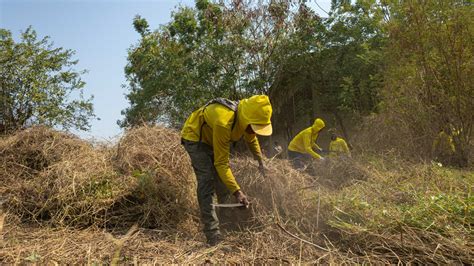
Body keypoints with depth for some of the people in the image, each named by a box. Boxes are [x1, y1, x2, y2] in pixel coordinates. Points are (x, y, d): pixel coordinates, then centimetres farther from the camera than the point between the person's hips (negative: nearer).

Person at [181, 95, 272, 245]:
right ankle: (213, 235, -18)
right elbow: (221, 163, -36)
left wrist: (260, 161, 12)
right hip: (195, 138, -8)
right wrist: (237, 191, -39)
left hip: (212, 139, 8)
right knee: (207, 181, -19)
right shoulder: (223, 123, -41)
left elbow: (251, 139, 9)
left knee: (223, 180, 7)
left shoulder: (245, 119, -16)